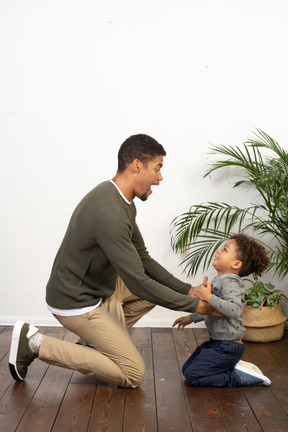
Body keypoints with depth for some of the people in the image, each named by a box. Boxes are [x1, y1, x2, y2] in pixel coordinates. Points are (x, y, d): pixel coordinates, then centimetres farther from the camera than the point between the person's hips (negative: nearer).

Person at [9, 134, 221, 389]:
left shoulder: (124, 203, 1)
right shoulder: (109, 213, -31)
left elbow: (143, 260, 9)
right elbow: (137, 282, -29)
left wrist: (186, 290, 2)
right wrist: (195, 306, -19)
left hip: (101, 286, 10)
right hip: (77, 303, -10)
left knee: (161, 284, 13)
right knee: (133, 375, -3)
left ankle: (98, 341, 15)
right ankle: (36, 343, -1)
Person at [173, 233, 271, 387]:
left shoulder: (230, 281, -22)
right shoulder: (220, 280, 9)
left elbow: (234, 310, -39)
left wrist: (209, 297, -35)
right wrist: (191, 318, 27)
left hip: (227, 347, -10)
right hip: (216, 342, 10)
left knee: (192, 377, -8)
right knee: (186, 368, 16)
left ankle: (240, 378, -1)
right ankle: (233, 366, 14)